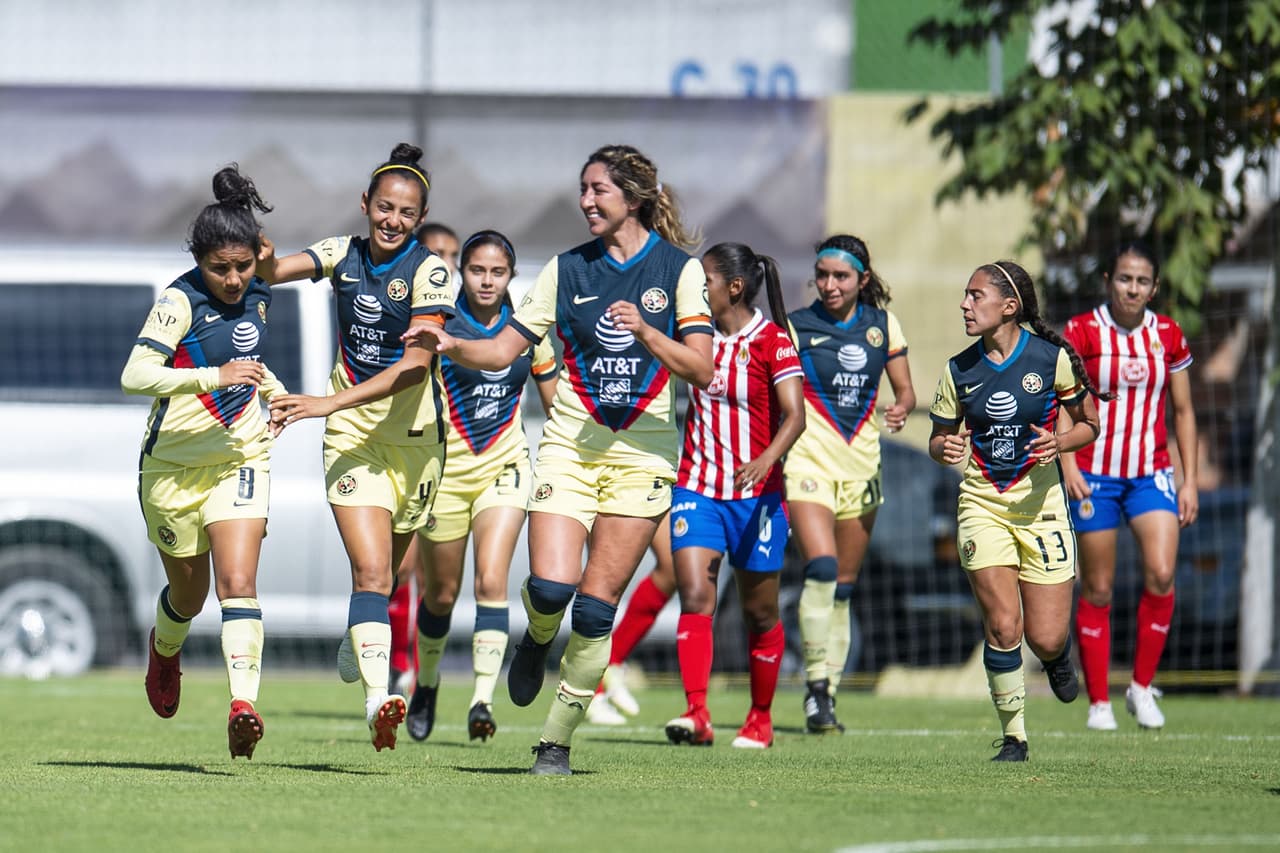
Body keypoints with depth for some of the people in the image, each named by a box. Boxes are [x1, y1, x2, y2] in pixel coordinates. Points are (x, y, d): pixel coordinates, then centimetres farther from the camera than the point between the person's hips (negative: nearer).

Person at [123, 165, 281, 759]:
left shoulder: (257, 296, 2)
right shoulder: (180, 302, -18)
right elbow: (135, 375, -32)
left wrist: (276, 392, 9)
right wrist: (214, 376, -40)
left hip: (239, 459, 3)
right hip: (173, 465, -3)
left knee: (238, 582, -16)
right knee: (189, 592, 13)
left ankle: (243, 704, -27)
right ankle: (165, 649, 48)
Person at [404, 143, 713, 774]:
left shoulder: (678, 270, 0)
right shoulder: (568, 270, 6)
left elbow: (700, 370, -6)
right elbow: (502, 351, 6)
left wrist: (645, 331, -20)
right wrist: (451, 346, -13)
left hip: (641, 455, -1)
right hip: (571, 445, 1)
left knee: (596, 607, -5)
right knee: (550, 587, -17)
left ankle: (557, 741, 6)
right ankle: (538, 640, 19)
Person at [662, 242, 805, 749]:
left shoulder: (772, 342, -9)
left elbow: (794, 413, -19)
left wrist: (767, 458, -34)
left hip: (755, 494, -3)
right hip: (696, 486, 3)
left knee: (759, 612, 7)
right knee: (694, 596, -15)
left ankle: (760, 718, 23)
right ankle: (696, 714, -24)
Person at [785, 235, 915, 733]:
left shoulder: (883, 325, 6)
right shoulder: (796, 327, -3)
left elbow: (905, 389, 11)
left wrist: (900, 409, -11)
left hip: (861, 467, 4)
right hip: (809, 462, -4)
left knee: (843, 588, 9)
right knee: (821, 568, -23)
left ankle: (828, 696, 17)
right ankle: (816, 684, -21)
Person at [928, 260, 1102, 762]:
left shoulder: (1051, 358, -6)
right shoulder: (959, 371, 0)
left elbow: (1088, 424, 4)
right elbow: (939, 438, 11)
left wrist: (1058, 443, -17)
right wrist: (943, 449, -13)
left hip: (1041, 503, -1)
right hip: (982, 504, 1)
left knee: (1045, 640, -4)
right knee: (1003, 627, -13)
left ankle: (1058, 655, 35)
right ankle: (1013, 735, 3)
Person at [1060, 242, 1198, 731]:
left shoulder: (1168, 337, 4)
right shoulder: (1081, 333, -5)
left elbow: (1183, 411, 11)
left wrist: (1189, 481, 7)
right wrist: (1068, 466, -15)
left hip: (1151, 474, 2)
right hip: (1094, 474, -2)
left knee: (1161, 575, -16)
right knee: (1097, 589, 1)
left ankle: (1142, 687, 0)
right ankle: (1098, 702, 11)